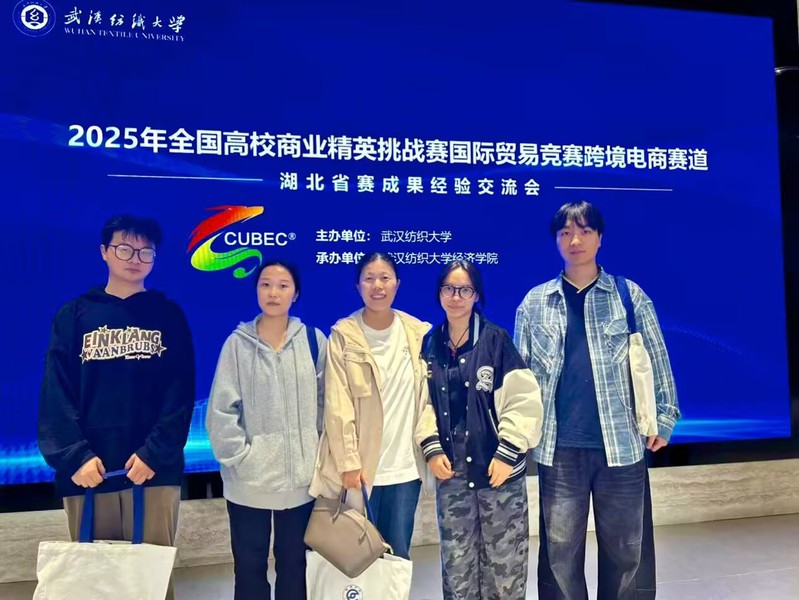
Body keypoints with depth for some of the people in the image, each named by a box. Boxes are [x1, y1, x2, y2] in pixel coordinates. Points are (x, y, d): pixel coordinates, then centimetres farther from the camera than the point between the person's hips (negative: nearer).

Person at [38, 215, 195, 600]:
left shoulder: (169, 316, 6)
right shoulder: (74, 315, 8)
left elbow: (180, 393, -2)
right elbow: (57, 394, 0)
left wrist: (155, 453, -13)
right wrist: (74, 456, -13)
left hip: (155, 470, -1)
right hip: (87, 471, 1)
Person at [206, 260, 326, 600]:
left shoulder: (313, 341, 0)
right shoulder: (238, 343, -3)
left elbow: (325, 403, 5)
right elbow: (221, 410, -5)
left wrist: (317, 451, 1)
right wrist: (240, 456, -10)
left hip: (300, 477, 1)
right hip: (249, 481, 0)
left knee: (293, 564, 15)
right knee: (249, 567, 12)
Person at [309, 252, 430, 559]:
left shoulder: (418, 332, 3)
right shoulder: (343, 335, -6)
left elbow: (428, 396, 7)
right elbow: (338, 405, -8)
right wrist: (348, 462, -12)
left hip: (405, 465, 2)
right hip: (361, 465, -2)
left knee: (399, 553, 11)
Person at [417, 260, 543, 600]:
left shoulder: (496, 339, -5)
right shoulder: (429, 344, 6)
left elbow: (524, 400, -8)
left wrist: (508, 453, -13)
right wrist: (431, 449, -4)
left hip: (498, 467, -3)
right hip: (451, 471, 3)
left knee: (504, 559, 8)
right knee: (456, 561, 12)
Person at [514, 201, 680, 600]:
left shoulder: (630, 295, 3)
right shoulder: (535, 303, 5)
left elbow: (657, 361, 5)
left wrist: (665, 418, 0)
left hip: (622, 444, 0)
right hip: (559, 449, 1)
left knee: (623, 551, 12)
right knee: (559, 553, 8)